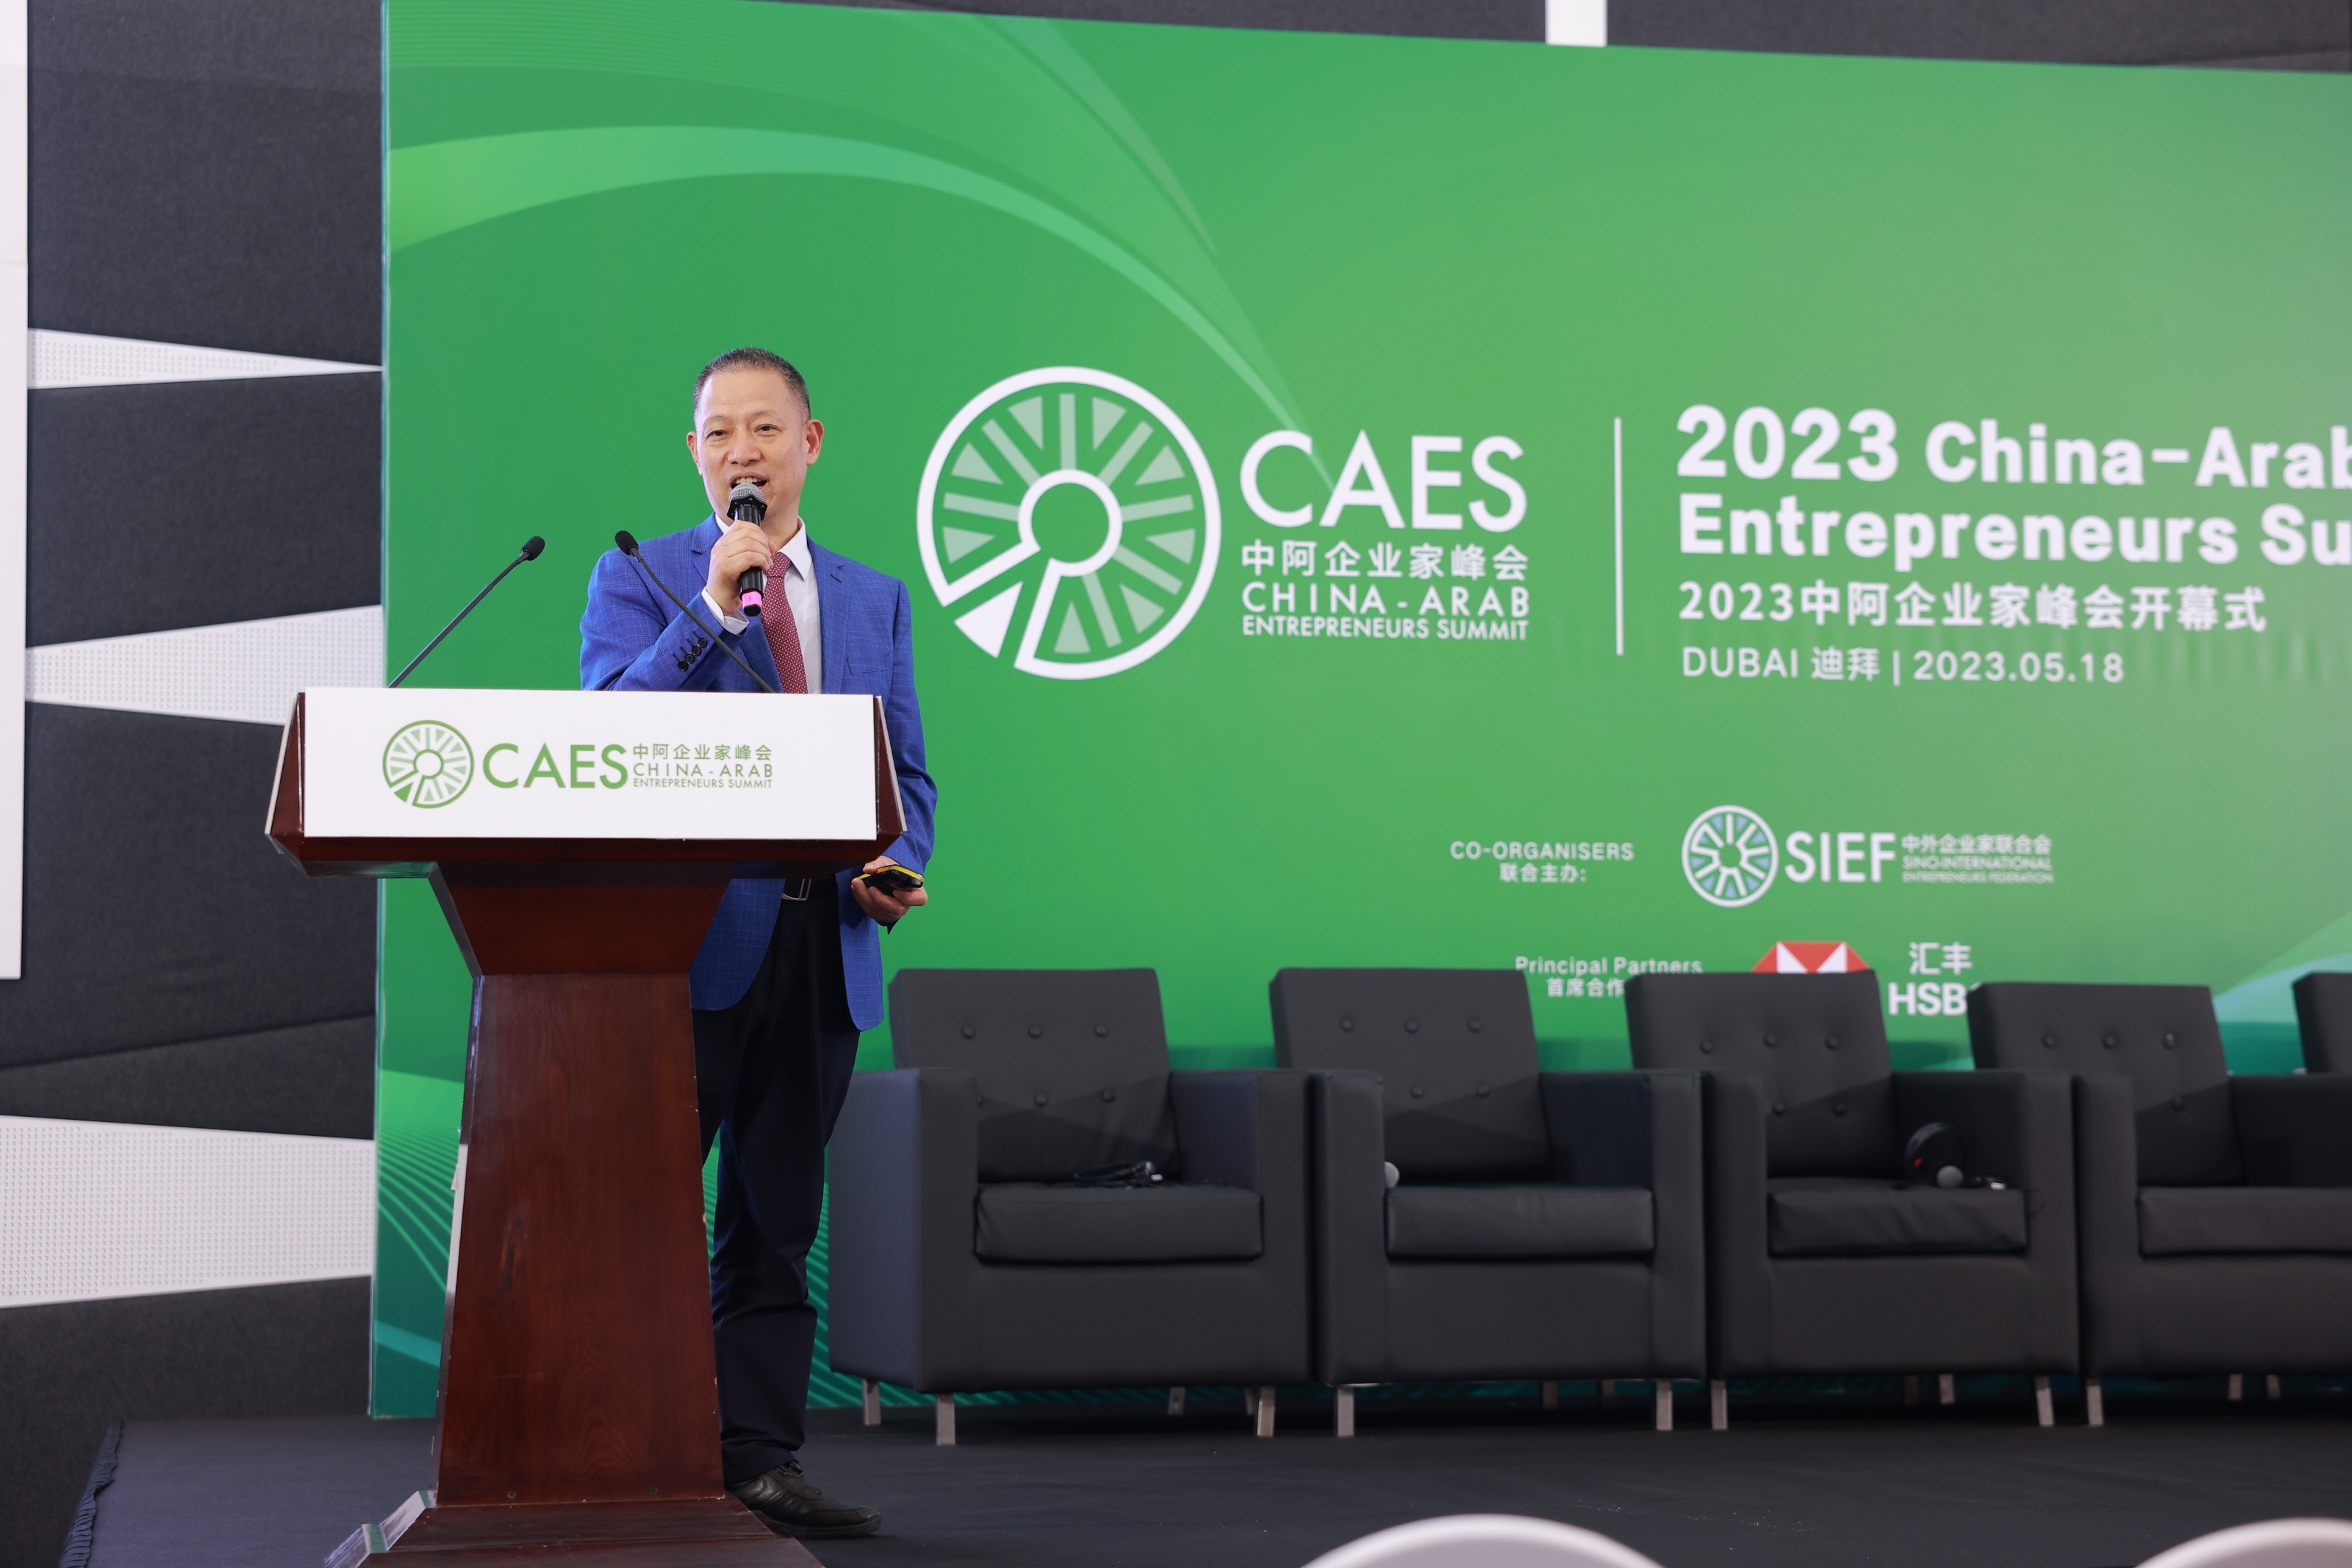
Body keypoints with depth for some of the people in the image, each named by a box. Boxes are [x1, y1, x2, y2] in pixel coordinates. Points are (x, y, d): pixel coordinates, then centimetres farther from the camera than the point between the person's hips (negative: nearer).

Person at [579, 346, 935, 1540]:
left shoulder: (873, 598, 16)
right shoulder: (639, 579, 4)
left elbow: (907, 768, 16)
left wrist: (901, 865, -4)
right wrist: (715, 608, -17)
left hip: (823, 943, 4)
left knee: (778, 1218, 8)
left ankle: (761, 1462, 12)